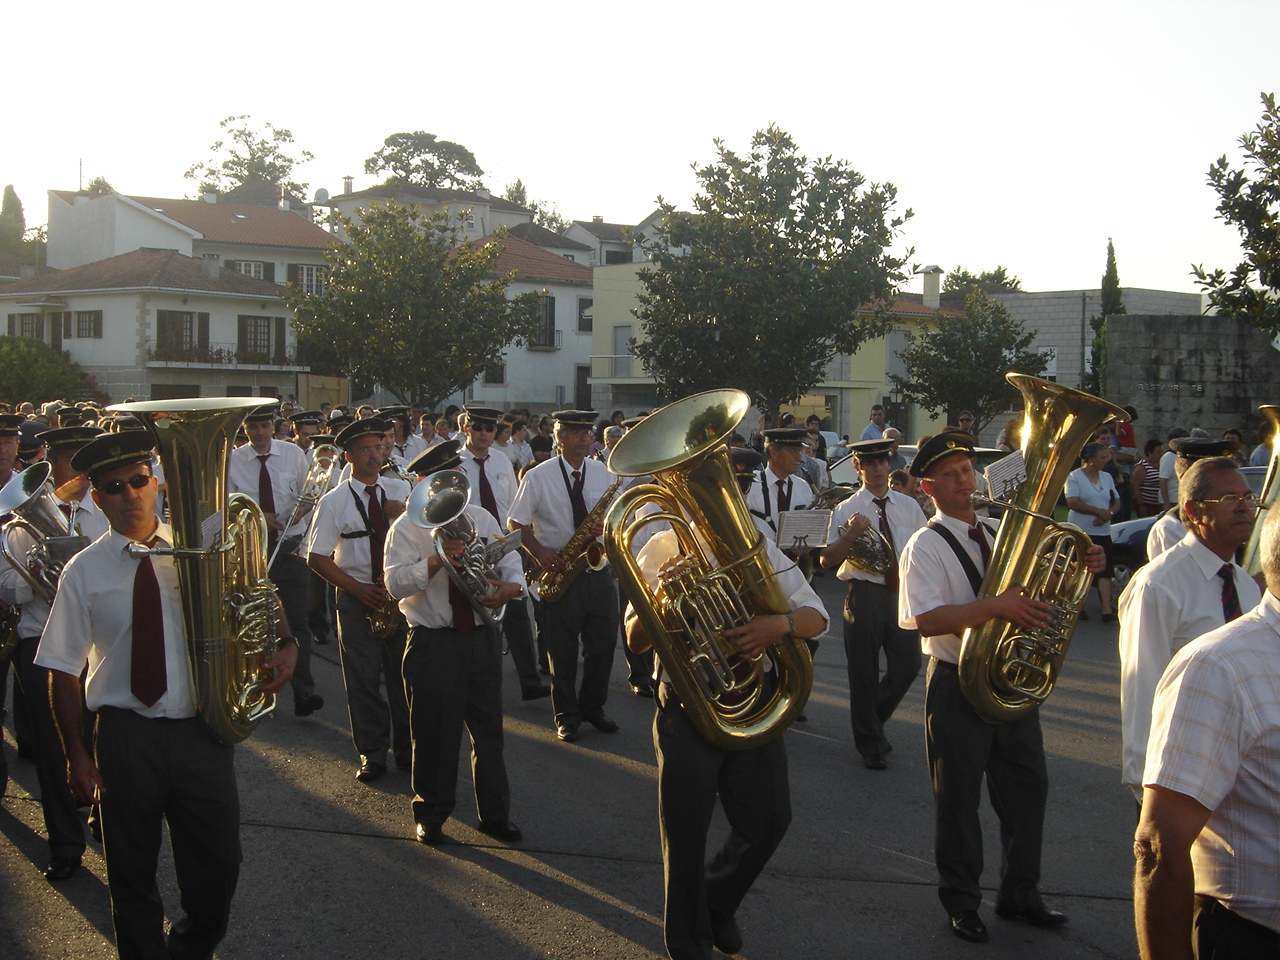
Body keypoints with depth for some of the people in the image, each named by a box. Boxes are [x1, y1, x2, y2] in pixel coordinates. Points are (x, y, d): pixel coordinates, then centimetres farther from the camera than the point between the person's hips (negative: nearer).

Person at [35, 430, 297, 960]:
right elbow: (63, 671, -1)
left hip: (202, 731, 2)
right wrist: (76, 754, -4)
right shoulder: (83, 572, -3)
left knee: (217, 866, 11)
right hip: (125, 734, -1)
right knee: (132, 875, 13)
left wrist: (285, 645, -8)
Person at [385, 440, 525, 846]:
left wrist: (510, 587, -15)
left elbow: (511, 564, 8)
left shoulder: (481, 519, 9)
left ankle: (495, 814, 25)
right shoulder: (407, 528, -4)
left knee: (489, 731, 11)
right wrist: (438, 559, -26)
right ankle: (430, 816, 24)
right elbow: (396, 584, -15)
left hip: (483, 639, 4)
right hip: (433, 643, -4)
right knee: (434, 735, 6)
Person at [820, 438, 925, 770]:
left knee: (907, 665, 3)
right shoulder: (847, 510, -1)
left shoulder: (909, 506, 9)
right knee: (864, 671, 4)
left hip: (903, 593, 3)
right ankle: (870, 742, 19)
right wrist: (851, 534, -23)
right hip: (865, 594, -3)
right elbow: (826, 559, -8)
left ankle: (873, 720, 29)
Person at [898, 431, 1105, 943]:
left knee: (1028, 786, 12)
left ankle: (1020, 893, 29)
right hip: (959, 684, -6)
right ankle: (961, 901, 22)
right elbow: (924, 619, -24)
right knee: (959, 797, 5)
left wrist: (1081, 568, -2)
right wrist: (996, 606, -32)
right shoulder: (926, 546, -10)